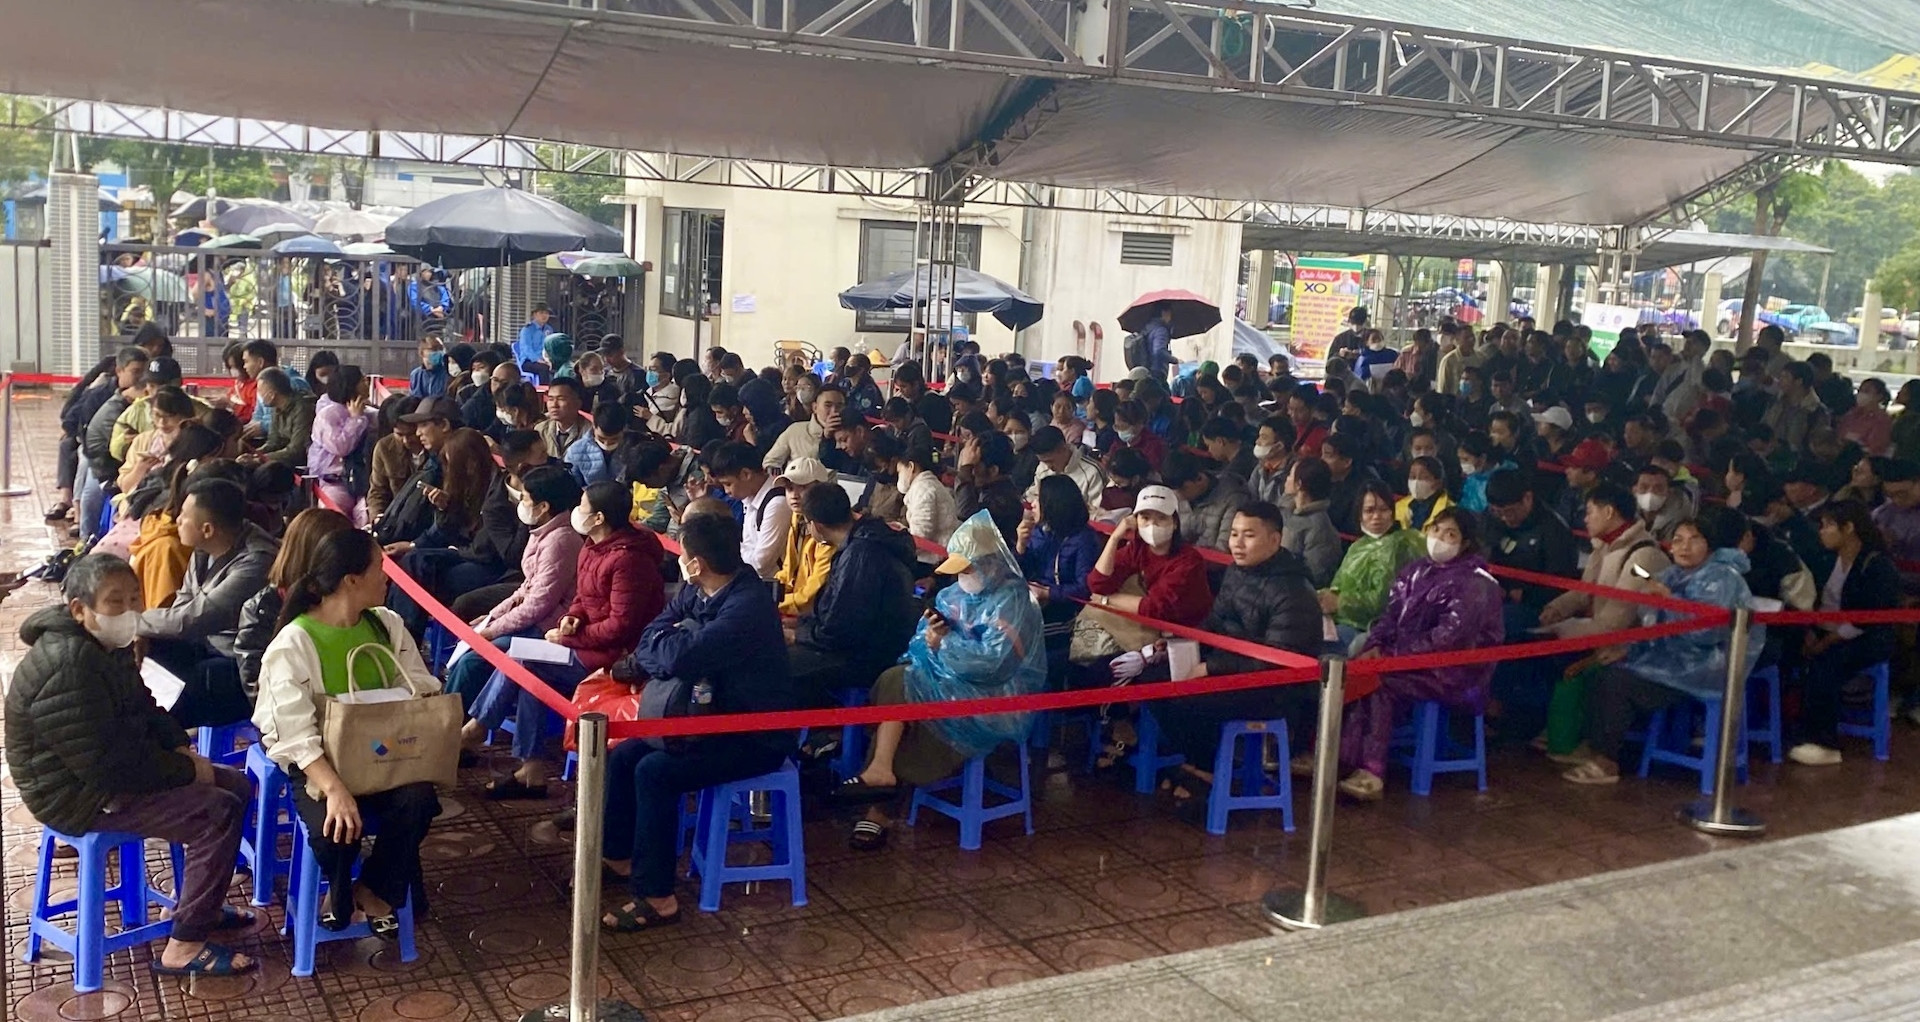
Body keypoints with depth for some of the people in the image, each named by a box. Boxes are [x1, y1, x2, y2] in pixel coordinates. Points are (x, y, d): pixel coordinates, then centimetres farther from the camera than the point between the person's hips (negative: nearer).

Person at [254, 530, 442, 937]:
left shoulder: (387, 625, 5)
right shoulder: (293, 644, -13)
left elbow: (422, 689, 4)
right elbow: (297, 732, -22)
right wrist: (335, 789, -34)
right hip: (319, 763, -4)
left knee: (419, 798, -27)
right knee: (337, 827, -32)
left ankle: (374, 890, -1)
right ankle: (340, 894, 5)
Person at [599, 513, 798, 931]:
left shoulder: (746, 607, -30)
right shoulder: (697, 593, 2)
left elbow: (678, 658, -36)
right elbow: (651, 637, 11)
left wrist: (669, 638, -13)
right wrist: (677, 639, -12)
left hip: (757, 738, -10)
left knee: (655, 771, -24)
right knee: (622, 756, 4)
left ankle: (657, 898, -15)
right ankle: (618, 857, 22)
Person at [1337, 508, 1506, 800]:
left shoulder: (1474, 584, -12)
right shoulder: (1417, 571, 13)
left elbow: (1450, 635, -21)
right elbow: (1390, 615, 9)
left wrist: (1395, 654, -23)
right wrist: (1375, 645, -11)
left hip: (1456, 669, -7)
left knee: (1379, 680, -28)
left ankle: (1369, 771, -28)